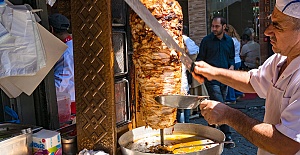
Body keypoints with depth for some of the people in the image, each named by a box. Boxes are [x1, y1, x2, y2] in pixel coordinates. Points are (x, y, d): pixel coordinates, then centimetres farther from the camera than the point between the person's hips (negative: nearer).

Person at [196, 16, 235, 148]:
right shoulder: (206, 40, -2)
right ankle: (227, 137, -6)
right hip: (211, 79, -5)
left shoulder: (229, 41, 11)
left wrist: (232, 66, 1)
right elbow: (200, 58, 2)